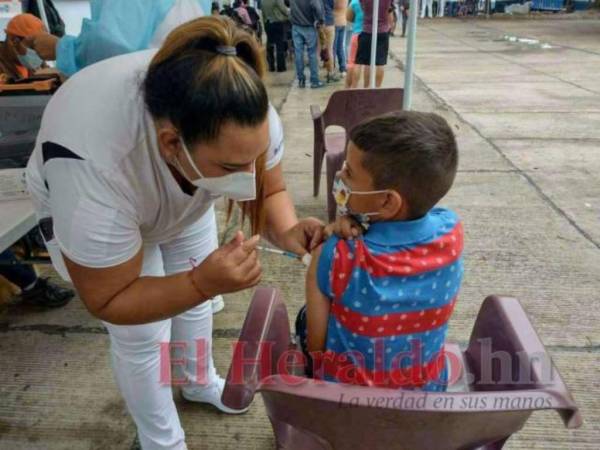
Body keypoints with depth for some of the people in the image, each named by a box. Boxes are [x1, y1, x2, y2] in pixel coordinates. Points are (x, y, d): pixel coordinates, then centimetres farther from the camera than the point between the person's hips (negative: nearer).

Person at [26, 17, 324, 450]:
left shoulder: (250, 116, -34)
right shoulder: (91, 168, -44)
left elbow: (270, 191, -17)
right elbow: (109, 302, -31)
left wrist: (287, 231, -39)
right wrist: (202, 282, -47)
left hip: (182, 201, 4)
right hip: (85, 203, -3)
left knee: (195, 296, 14)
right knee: (142, 337, -1)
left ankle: (200, 381, 46)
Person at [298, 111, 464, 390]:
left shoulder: (336, 257, -31)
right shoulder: (451, 234, -18)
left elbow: (315, 343, -20)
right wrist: (357, 222, -16)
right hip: (428, 389, 4)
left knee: (305, 317, 21)